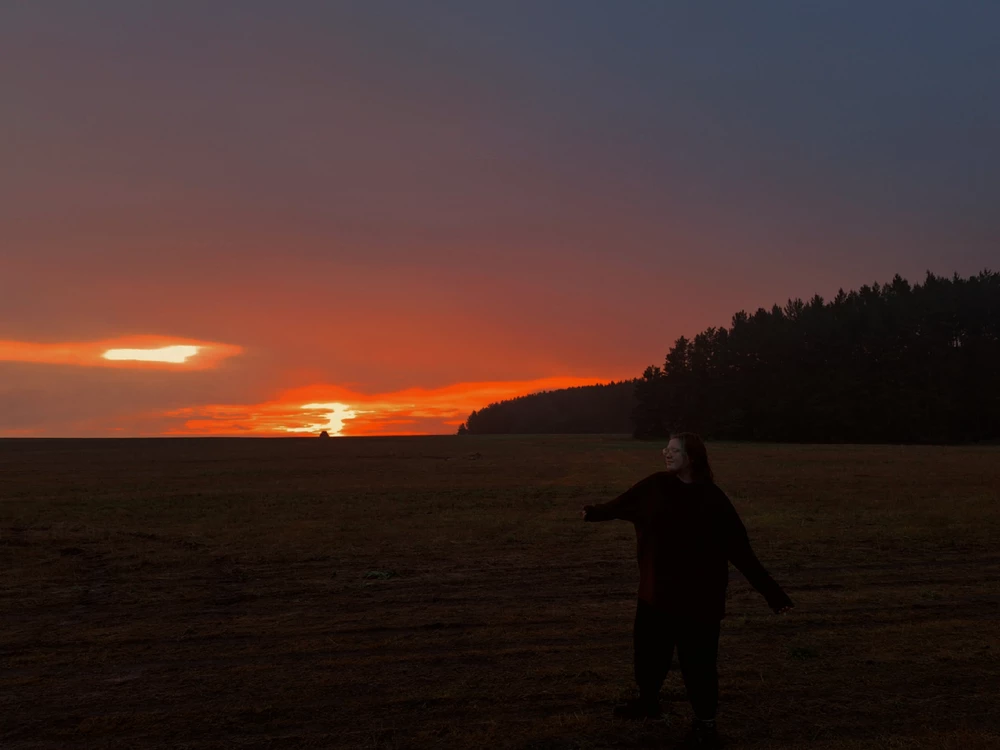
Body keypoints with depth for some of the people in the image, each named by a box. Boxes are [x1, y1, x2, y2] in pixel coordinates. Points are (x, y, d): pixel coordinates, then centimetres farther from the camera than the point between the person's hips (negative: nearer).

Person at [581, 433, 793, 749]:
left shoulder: (713, 500, -15)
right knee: (648, 650, 18)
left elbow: (741, 550, -12)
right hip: (655, 590, 4)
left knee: (697, 660, 3)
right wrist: (594, 512, 30)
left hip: (698, 596, -4)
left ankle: (705, 723, 24)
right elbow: (622, 504, 14)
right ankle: (648, 701, 43)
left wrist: (771, 591, -14)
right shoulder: (656, 485, -5)